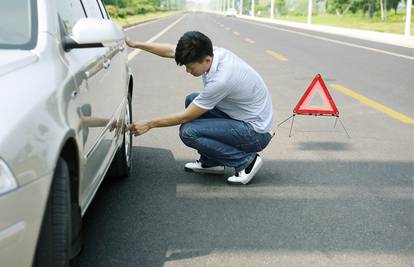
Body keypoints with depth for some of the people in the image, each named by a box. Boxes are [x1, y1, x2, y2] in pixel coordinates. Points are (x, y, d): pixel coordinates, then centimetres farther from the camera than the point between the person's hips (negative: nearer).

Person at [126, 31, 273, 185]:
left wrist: (149, 124, -9)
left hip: (256, 133, -9)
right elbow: (171, 51, 7)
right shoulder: (210, 53, -7)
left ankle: (246, 160, -7)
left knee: (188, 132, -18)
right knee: (192, 100, 9)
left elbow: (186, 117, -19)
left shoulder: (221, 80, -30)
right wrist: (134, 44, 7)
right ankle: (210, 162, 15)